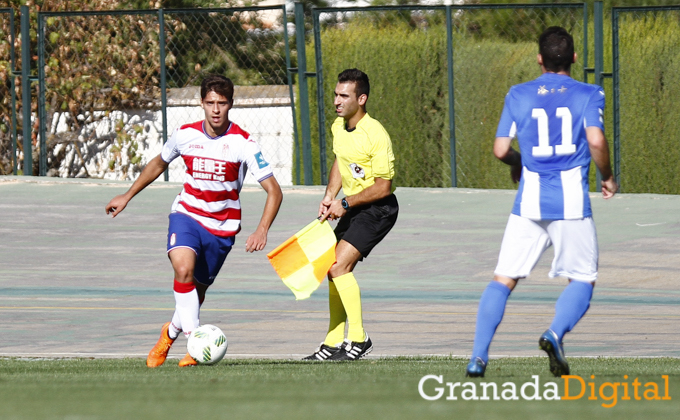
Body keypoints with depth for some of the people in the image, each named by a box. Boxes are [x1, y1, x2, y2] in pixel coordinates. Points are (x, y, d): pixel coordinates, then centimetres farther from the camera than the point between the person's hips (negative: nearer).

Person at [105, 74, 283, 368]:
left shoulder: (243, 143, -14)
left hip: (222, 226, 0)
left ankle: (171, 332, 37)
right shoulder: (185, 135, -5)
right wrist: (127, 196, 21)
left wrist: (262, 230, -29)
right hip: (186, 214, 1)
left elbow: (274, 191, -14)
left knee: (197, 289, 8)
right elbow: (159, 163, 18)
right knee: (183, 268, -28)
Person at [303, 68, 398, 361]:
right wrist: (329, 197, 5)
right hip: (351, 208, 9)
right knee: (334, 270, 8)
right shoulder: (338, 126, 2)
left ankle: (359, 339, -13)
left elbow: (383, 186, -21)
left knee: (339, 266, -19)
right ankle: (334, 342, 17)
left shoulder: (376, 135, -24)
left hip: (377, 208, -9)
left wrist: (345, 203, -20)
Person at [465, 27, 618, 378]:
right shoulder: (588, 95, 0)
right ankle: (556, 333, -18)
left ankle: (478, 355, -6)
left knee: (503, 279, 7)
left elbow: (500, 149, 3)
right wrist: (607, 177, 3)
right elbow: (596, 141, -14)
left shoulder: (518, 95, 6)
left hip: (529, 202, 2)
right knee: (583, 280, 10)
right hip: (572, 202, -2)